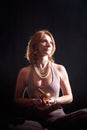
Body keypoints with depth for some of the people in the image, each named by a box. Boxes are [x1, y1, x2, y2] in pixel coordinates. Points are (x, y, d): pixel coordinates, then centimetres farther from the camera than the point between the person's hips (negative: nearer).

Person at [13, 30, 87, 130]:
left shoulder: (60, 69, 7)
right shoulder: (25, 72, 5)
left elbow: (69, 97, 13)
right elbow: (17, 99, 12)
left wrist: (54, 100, -8)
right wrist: (33, 102, -9)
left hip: (57, 117, 2)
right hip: (35, 119, -2)